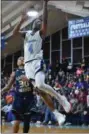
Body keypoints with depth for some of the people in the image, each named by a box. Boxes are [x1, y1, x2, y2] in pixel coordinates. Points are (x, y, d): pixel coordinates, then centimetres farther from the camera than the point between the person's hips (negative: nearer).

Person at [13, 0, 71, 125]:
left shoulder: (41, 33, 6)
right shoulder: (26, 33, 20)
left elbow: (45, 21, -11)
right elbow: (14, 32, 4)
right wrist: (22, 21, -5)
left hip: (37, 62, -5)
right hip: (28, 64, 6)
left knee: (41, 85, -30)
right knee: (41, 91, 2)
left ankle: (60, 98, -10)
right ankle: (56, 113, 6)